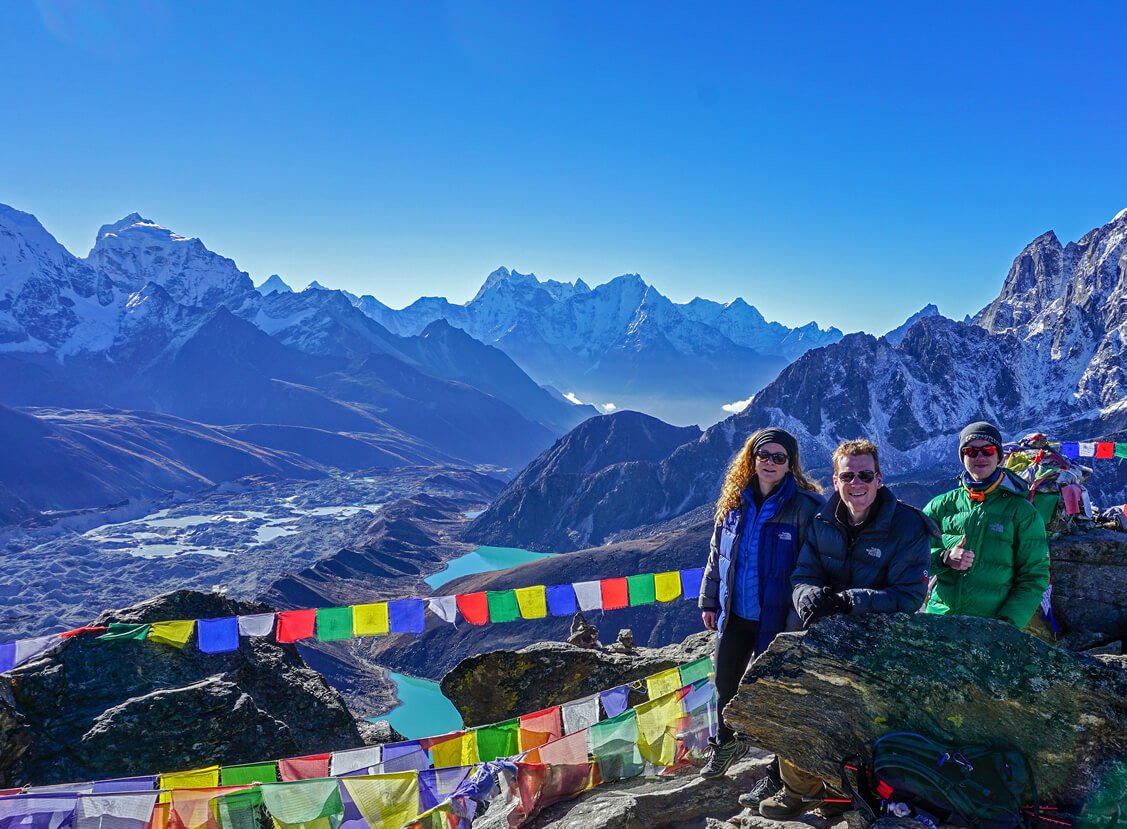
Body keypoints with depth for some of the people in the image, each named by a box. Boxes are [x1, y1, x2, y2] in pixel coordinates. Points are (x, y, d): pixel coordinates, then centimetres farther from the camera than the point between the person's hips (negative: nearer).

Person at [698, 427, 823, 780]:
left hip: (776, 617, -5)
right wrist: (709, 601, 11)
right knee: (725, 683, 18)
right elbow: (717, 554, 11)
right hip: (734, 614, 5)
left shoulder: (804, 506, -14)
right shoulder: (734, 502, 2)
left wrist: (799, 619, -17)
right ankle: (725, 742, 43)